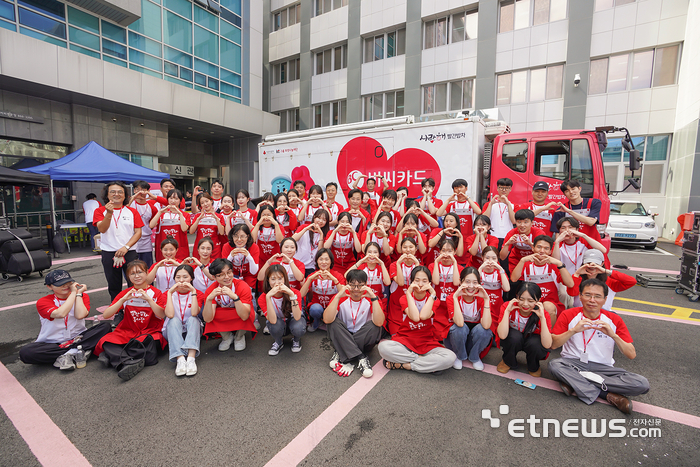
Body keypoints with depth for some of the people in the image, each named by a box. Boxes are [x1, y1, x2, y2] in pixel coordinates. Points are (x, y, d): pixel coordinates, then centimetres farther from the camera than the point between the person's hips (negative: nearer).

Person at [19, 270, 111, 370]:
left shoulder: (83, 296, 4)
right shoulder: (43, 302, -3)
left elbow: (80, 315, -18)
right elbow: (60, 314, -27)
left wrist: (78, 293, -11)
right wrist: (74, 292, -17)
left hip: (78, 338, 1)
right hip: (51, 344, -1)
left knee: (106, 326, -23)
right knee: (25, 353, -30)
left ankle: (69, 354, -29)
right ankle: (78, 352, -25)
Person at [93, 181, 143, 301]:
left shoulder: (132, 211, 6)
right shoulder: (100, 211, 5)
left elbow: (138, 232, 0)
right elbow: (102, 229, -12)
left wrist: (126, 247, -11)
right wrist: (109, 213, -26)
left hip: (130, 252, 0)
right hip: (109, 254, 0)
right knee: (114, 286, 11)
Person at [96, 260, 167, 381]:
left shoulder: (155, 293, 1)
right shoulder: (126, 293, 10)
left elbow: (162, 315, -13)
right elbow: (105, 315, -1)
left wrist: (149, 299, -23)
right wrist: (123, 300, -15)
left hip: (150, 333, -3)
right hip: (128, 332, 3)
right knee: (106, 341, -26)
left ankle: (114, 356, -28)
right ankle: (130, 362, -38)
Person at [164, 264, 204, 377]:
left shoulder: (198, 294, -3)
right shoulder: (169, 293, -1)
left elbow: (194, 313, -24)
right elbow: (170, 315, -21)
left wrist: (193, 291, -25)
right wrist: (170, 293, -21)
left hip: (192, 329, 0)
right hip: (173, 330, 0)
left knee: (193, 319, -30)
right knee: (174, 320, -30)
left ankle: (191, 358, -45)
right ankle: (180, 359, -45)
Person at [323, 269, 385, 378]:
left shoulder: (370, 298, -11)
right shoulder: (341, 298, -11)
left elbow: (379, 322, -29)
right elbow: (327, 320, -28)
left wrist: (374, 298, -35)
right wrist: (338, 296, -34)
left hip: (363, 339, 0)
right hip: (343, 338, 0)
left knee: (375, 326, -28)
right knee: (334, 323, -26)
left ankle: (342, 356, -20)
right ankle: (361, 358, -28)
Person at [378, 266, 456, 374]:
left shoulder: (433, 299, 1)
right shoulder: (405, 298, 0)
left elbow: (423, 316, -22)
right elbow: (415, 317, -22)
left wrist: (432, 293, -15)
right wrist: (409, 292, -17)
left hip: (427, 344, 1)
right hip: (405, 340, -1)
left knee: (450, 357, -29)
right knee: (383, 347, -31)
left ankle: (403, 365, -18)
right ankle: (424, 361, -16)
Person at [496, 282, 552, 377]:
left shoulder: (543, 313, -21)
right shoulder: (508, 306, -23)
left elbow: (547, 345, -32)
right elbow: (502, 335, -34)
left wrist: (542, 318, -38)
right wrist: (507, 311, -38)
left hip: (531, 344, 1)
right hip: (512, 342, -1)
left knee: (535, 343, -32)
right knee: (515, 335, -33)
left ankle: (533, 366, 5)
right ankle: (507, 361, 0)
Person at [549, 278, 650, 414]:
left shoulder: (614, 320, 1)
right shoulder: (569, 315, -4)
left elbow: (632, 355, -4)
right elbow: (553, 344, -12)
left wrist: (613, 335, -21)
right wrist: (573, 330, -24)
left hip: (603, 368, 2)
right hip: (573, 363, -1)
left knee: (642, 384, -23)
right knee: (554, 365, -34)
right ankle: (609, 395, -20)